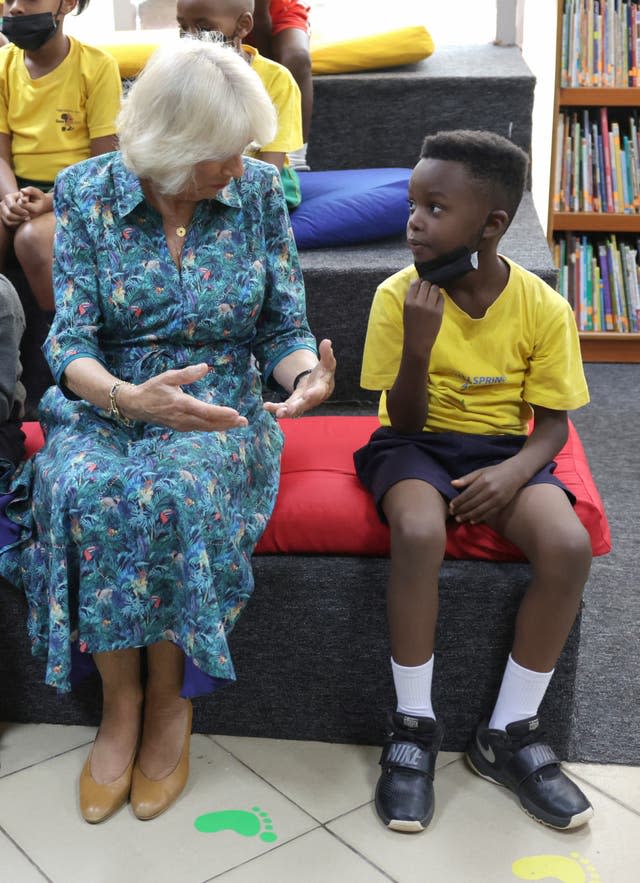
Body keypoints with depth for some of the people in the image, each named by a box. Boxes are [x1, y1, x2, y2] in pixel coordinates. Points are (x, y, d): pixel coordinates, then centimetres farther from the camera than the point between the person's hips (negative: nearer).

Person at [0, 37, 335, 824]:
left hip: (221, 409, 0)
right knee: (87, 493, -33)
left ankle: (168, 698, -11)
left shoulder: (258, 190, -2)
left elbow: (284, 327, 1)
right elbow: (70, 344, -11)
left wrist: (306, 373, -23)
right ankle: (121, 701, -11)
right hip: (105, 405, 0)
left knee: (175, 489, -34)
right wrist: (128, 397, -32)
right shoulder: (85, 192, -6)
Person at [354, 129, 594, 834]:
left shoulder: (543, 307, -9)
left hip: (503, 449, 1)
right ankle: (414, 725, -14)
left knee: (569, 545, -27)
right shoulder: (399, 295, -10)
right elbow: (405, 420, -10)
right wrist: (417, 347, -28)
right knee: (418, 531, -35)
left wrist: (516, 471, -23)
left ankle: (509, 734, -8)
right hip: (418, 444, -1)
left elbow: (552, 421, -2)